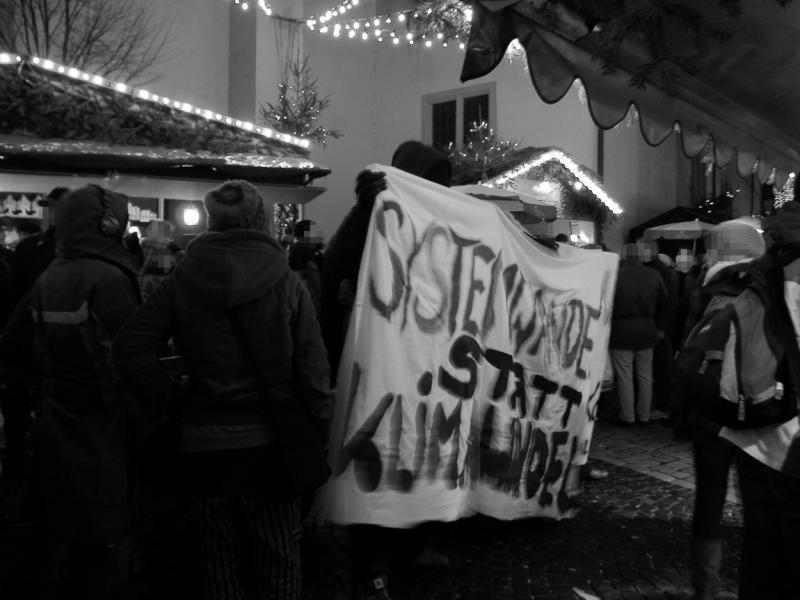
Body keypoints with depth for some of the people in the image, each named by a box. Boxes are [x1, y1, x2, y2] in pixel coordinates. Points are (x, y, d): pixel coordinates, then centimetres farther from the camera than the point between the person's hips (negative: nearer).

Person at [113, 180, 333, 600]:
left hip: (204, 447, 2)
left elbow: (131, 348, -7)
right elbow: (312, 368, -10)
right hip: (269, 447, -1)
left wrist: (171, 400, 0)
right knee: (277, 564, 14)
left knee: (221, 562, 18)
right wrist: (318, 439, -3)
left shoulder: (182, 281, -1)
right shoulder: (287, 283, -7)